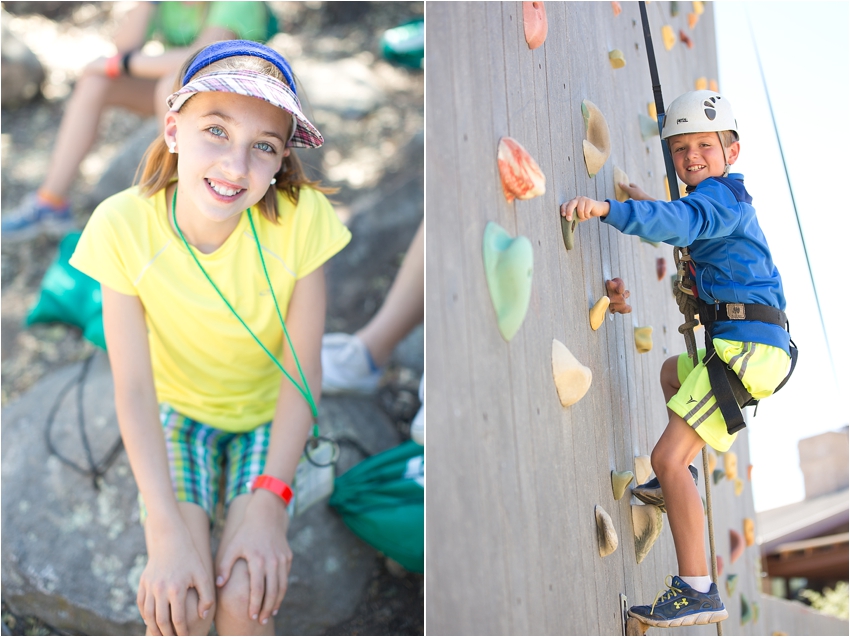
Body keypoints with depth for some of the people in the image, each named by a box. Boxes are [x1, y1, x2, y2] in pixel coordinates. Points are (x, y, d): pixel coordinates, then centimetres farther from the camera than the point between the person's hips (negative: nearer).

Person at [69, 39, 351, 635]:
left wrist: (268, 500, -27)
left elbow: (302, 373, -18)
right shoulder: (124, 225, -24)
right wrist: (168, 528, -29)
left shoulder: (302, 217, -25)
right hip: (180, 410, 0)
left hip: (271, 415, 0)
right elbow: (134, 389, -21)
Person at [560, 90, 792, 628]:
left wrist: (608, 209, -45)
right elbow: (690, 229, 43)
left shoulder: (717, 195, -8)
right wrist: (652, 208, 32)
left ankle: (698, 592, -15)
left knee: (668, 457, -16)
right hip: (754, 346, 11)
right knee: (673, 371, 37)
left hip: (749, 345, -11)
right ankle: (681, 485, 38)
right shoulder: (729, 200, 22)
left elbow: (682, 222, -32)